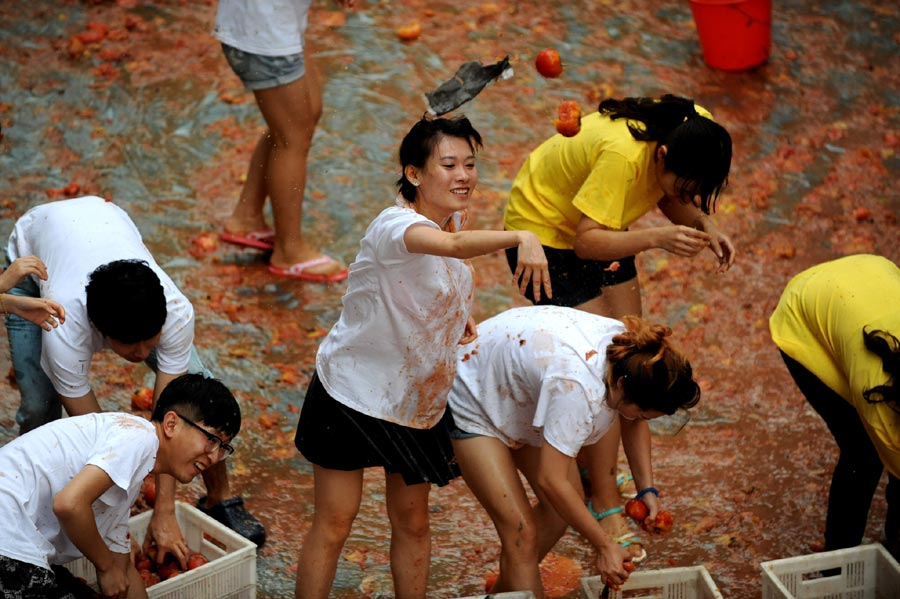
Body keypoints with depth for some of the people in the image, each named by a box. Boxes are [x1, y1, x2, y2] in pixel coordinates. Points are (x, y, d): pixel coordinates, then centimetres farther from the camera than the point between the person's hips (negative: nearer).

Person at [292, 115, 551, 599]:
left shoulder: (450, 217, -1)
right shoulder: (394, 226, -27)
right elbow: (454, 245, -51)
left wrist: (458, 317, 4)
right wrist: (520, 238, -65)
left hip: (418, 397, 7)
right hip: (354, 391, -7)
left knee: (411, 522, 14)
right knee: (334, 522, 1)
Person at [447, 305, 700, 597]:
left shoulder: (634, 352, -19)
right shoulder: (577, 386, -42)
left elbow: (634, 422, 3)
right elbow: (551, 481, -36)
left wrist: (647, 489, -9)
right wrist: (605, 545, -28)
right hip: (471, 399, -8)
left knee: (568, 502, 8)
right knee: (522, 532, -15)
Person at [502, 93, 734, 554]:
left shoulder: (695, 133, -18)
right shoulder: (622, 155, -40)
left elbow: (673, 201, -2)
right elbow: (588, 241, -36)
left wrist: (704, 227, -22)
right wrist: (657, 238, -50)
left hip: (598, 225, 8)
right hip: (544, 227, -8)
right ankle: (605, 505, -3)